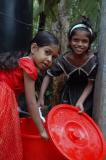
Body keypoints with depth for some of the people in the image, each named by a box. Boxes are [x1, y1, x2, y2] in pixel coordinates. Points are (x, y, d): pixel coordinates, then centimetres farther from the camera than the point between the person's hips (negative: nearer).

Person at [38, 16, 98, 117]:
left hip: (86, 95, -1)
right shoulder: (63, 59, -23)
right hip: (68, 93, 1)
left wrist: (80, 102, -28)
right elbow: (48, 76, -14)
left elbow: (90, 84, -17)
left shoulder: (93, 60, -25)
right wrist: (41, 97, -21)